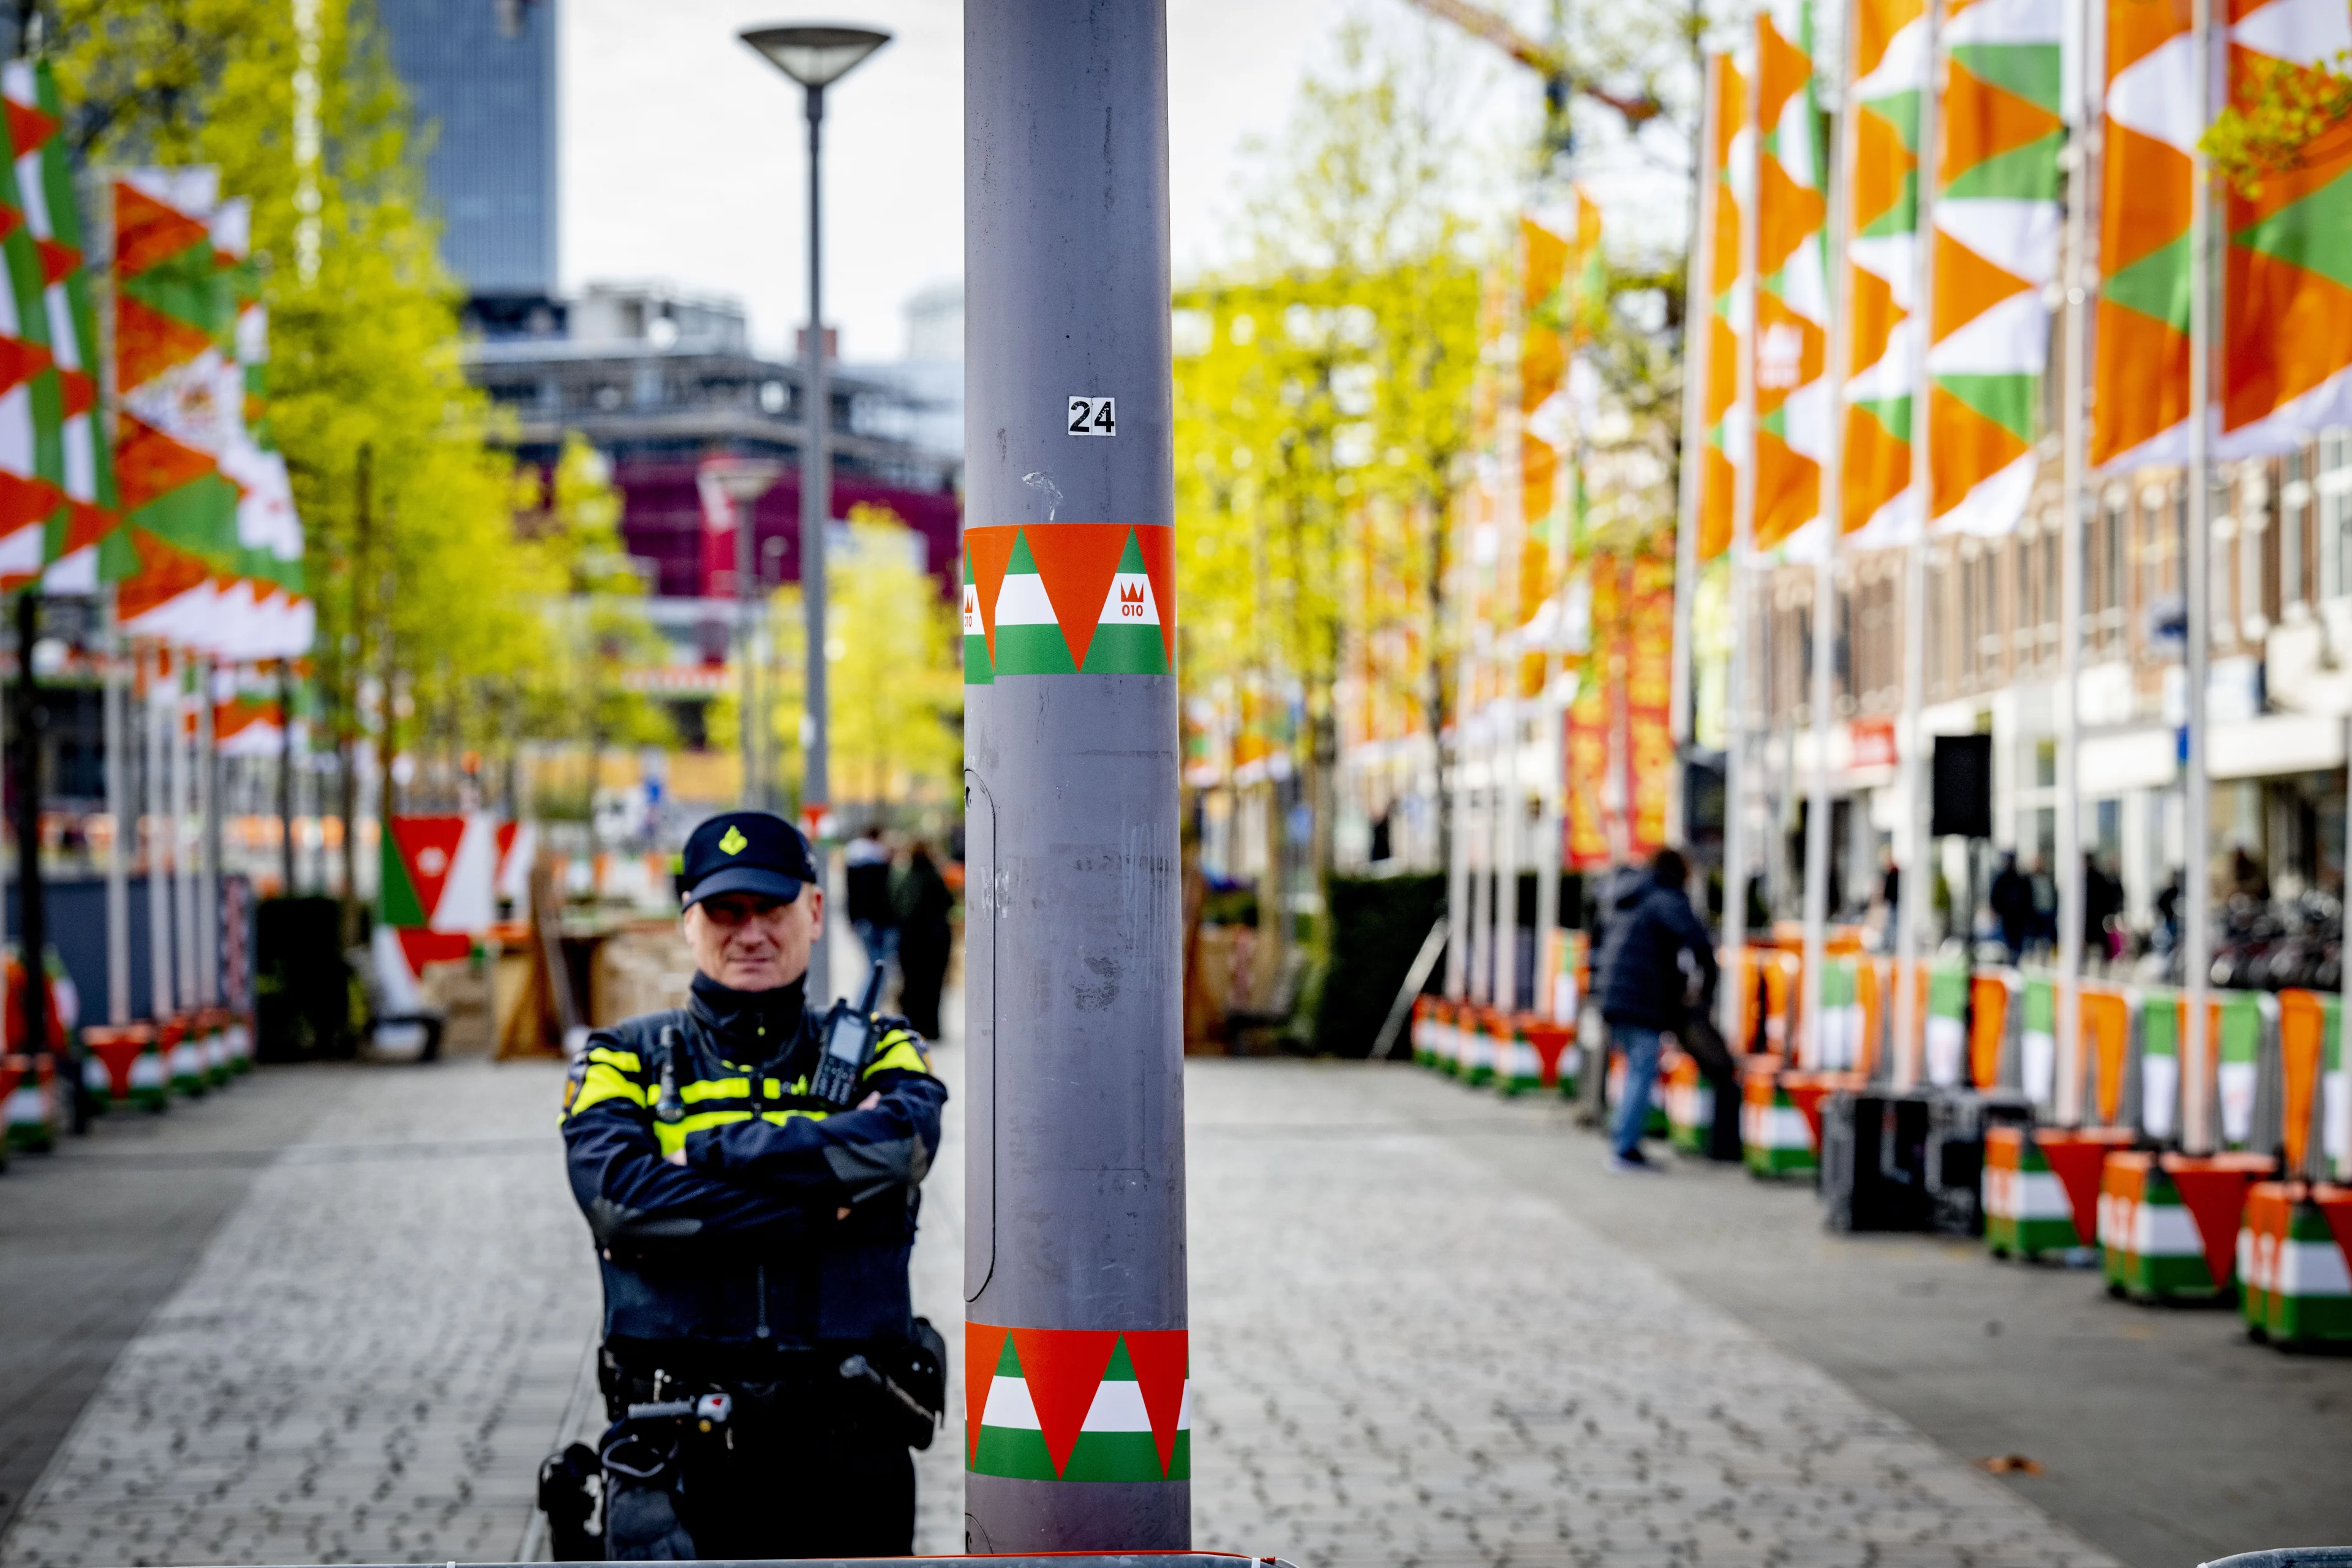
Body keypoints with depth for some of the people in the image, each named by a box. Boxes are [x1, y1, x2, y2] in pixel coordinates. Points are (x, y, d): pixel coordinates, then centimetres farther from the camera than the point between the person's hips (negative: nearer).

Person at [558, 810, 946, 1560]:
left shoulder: (881, 1052, 14)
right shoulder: (627, 1060, 11)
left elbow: (899, 1141, -10)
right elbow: (617, 1191, -9)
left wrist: (706, 1152, -9)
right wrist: (821, 1200, -10)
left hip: (848, 1450, 2)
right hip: (674, 1450, -1)